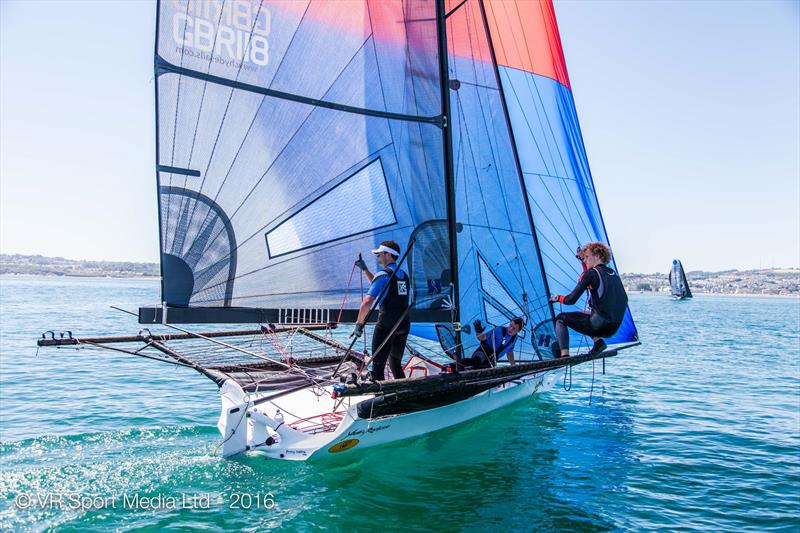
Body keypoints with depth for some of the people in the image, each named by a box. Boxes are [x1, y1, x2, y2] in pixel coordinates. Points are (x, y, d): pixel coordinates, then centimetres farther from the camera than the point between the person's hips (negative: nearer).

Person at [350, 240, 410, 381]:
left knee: (378, 365, -3)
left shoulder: (383, 274, -9)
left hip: (386, 325, -7)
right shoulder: (404, 275, 15)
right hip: (404, 325, 8)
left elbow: (367, 302, -18)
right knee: (396, 364, 20)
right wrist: (364, 269, 28)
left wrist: (359, 324, -13)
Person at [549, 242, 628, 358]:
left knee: (561, 318, 9)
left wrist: (557, 298, 13)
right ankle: (598, 342, 13)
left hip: (599, 325, -8)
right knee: (582, 314, 32)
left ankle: (564, 355, -5)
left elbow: (571, 299, -9)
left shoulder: (592, 273, -7)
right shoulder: (614, 273, 13)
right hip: (614, 329, 8)